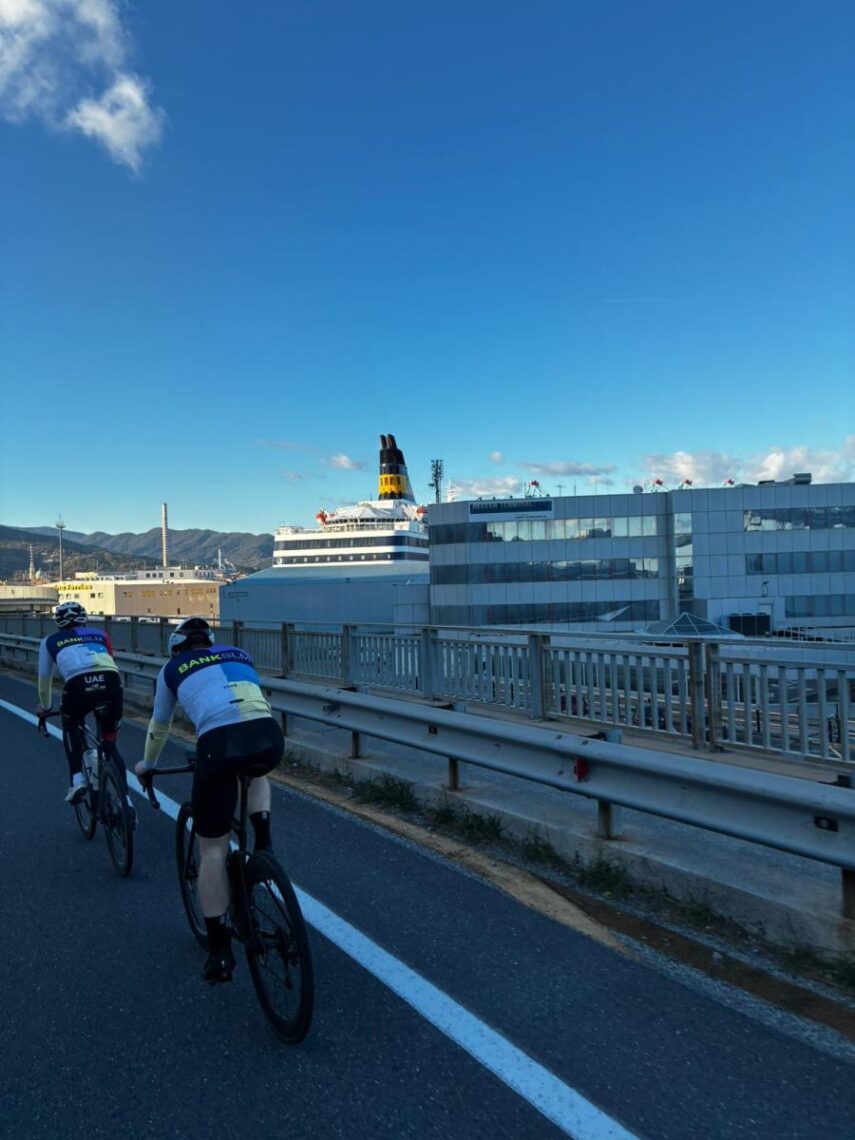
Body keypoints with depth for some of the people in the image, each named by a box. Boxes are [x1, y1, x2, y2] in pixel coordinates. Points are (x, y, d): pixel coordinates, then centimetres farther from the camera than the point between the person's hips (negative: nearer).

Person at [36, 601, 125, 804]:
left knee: (71, 726, 32)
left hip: (78, 685, -2)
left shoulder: (51, 641, 29)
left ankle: (77, 779, 16)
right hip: (111, 682, 2)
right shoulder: (100, 634, 34)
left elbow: (44, 679, 38)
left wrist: (45, 706, 55)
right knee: (110, 745, 20)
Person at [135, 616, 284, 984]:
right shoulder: (239, 655, 30)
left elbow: (159, 726, 37)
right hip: (269, 737, 3)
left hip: (220, 743, -3)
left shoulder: (173, 668, 24)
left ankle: (219, 951, 16)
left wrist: (147, 765, 55)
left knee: (213, 848, 13)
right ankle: (263, 843, 20)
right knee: (254, 771, 40)